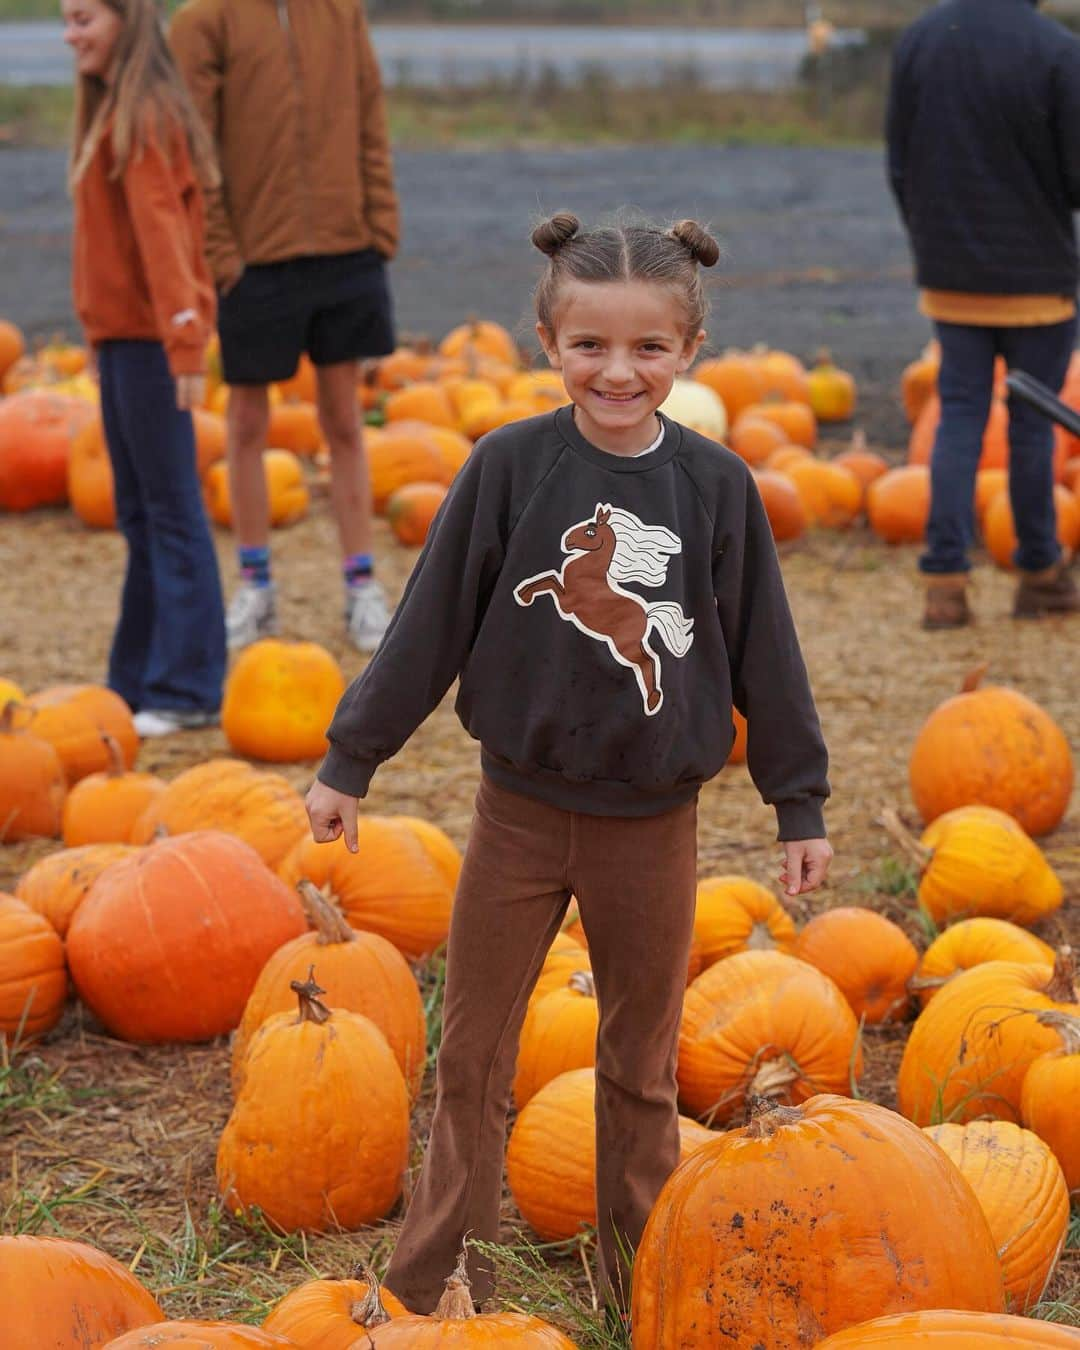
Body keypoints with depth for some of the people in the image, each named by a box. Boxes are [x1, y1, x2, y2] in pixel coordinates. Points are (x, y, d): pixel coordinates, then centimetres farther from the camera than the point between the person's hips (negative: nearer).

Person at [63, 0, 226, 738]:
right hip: (120, 335, 10)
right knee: (139, 514, 13)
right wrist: (99, 337, 16)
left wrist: (183, 338, -27)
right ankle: (141, 682, 21)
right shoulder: (108, 111, 16)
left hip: (149, 339, -10)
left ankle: (186, 690, -3)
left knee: (172, 509, -6)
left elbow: (161, 232, -21)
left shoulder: (144, 117, -13)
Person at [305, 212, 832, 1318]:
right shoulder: (509, 466, -9)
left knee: (642, 1063, 14)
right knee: (472, 1059, 8)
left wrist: (800, 805, 7)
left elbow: (762, 651, 3)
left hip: (654, 821, 1)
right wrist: (350, 759, 3)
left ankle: (639, 1275, 30)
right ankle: (433, 1284, 21)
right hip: (521, 806, 0)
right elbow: (431, 624, -2)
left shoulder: (716, 486, -5)